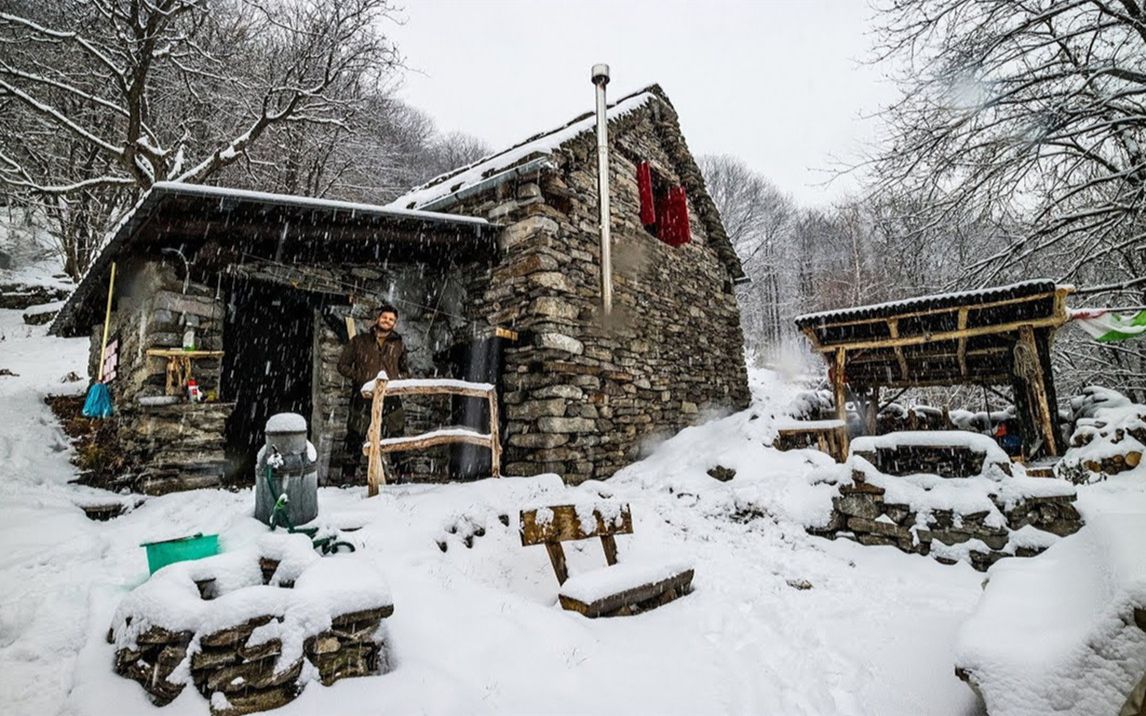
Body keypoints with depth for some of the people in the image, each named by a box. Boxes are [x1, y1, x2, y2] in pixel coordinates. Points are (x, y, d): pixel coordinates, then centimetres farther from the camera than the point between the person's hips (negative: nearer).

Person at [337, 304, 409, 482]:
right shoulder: (359, 341, 8)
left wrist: (398, 380, 1)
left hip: (390, 397, 1)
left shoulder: (399, 344, 13)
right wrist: (359, 377, -5)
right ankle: (349, 474, 18)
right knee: (356, 436, 4)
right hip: (363, 396, -1)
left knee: (397, 436, -2)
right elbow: (343, 365, 9)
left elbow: (405, 370, 23)